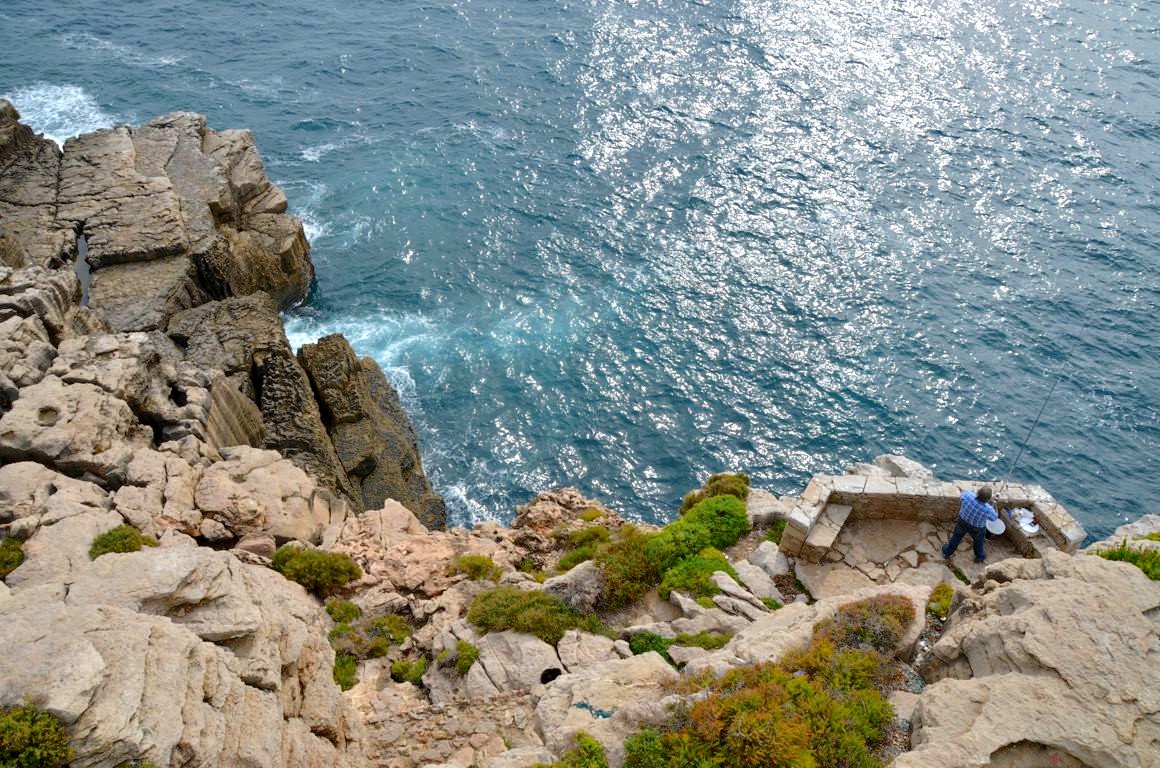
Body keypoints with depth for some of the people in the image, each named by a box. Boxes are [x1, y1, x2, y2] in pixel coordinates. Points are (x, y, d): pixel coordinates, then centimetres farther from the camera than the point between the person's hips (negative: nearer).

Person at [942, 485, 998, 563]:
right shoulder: (988, 509, -37)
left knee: (956, 537, 29)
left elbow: (961, 496, -9)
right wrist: (993, 505, -6)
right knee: (979, 542, 30)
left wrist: (978, 494, 1)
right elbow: (994, 517, -14)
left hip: (962, 522, 2)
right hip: (977, 528, -2)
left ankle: (947, 552, 50)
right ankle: (980, 557, 56)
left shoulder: (968, 495, -35)